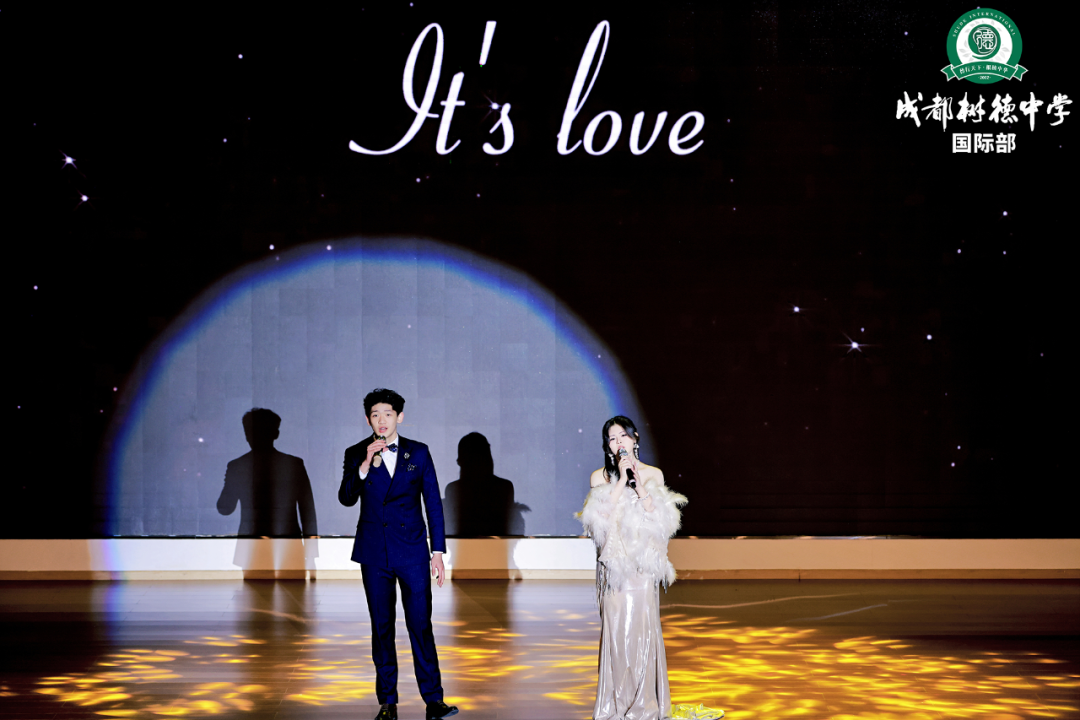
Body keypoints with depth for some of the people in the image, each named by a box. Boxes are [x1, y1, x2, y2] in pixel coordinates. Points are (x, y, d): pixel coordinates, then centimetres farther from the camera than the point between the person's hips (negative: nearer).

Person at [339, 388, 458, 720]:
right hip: (375, 553, 1)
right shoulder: (356, 454, 3)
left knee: (421, 625, -2)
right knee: (382, 628, 6)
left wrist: (438, 551, 2)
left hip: (413, 553, -1)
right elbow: (346, 499, -9)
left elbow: (433, 503, 6)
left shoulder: (418, 453, 4)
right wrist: (366, 465, -23)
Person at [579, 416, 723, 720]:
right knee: (616, 626, -3)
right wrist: (622, 479, -10)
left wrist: (639, 482, -11)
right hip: (614, 561, 0)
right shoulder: (600, 477, 5)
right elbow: (602, 516, -9)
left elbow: (657, 517, -3)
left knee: (643, 625, -2)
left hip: (644, 561, 1)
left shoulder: (653, 474, 7)